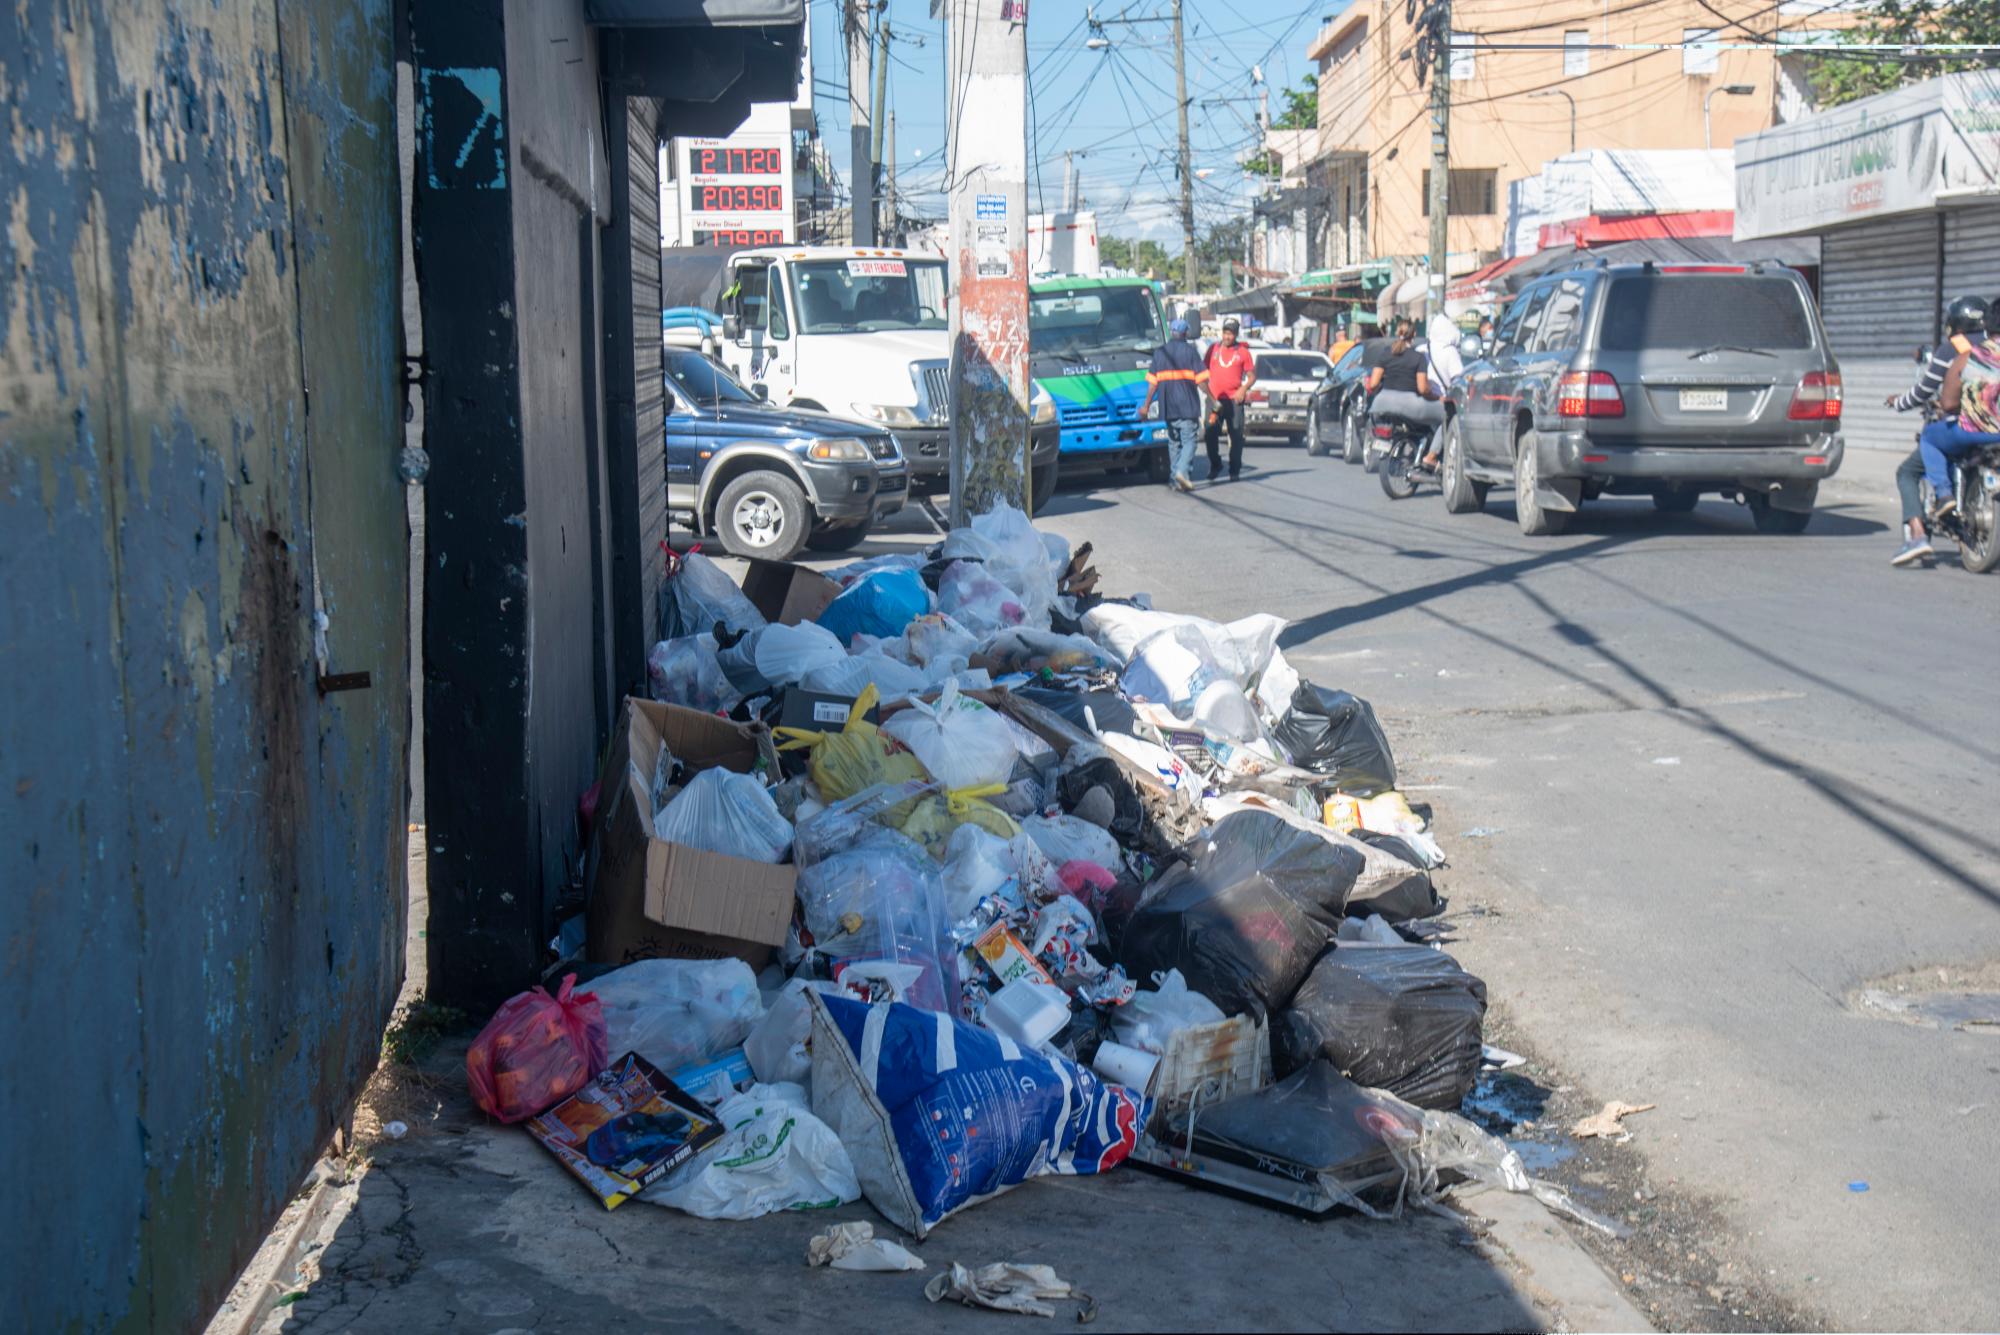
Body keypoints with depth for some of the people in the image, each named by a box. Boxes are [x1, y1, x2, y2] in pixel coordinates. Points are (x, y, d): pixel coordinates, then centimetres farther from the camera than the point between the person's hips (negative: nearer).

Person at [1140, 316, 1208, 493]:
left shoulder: (1160, 352, 8)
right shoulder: (1190, 351, -2)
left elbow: (1153, 383, 6)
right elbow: (1201, 380, -6)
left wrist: (1146, 405, 12)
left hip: (1167, 406, 4)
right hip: (1188, 405, -4)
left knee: (1173, 442, 14)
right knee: (1189, 441, -2)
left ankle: (1174, 478, 12)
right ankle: (1182, 471, -23)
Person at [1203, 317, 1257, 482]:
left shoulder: (1243, 351, 4)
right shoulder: (1214, 349, 10)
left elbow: (1252, 376, 6)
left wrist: (1243, 389, -12)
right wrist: (1207, 390, 2)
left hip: (1234, 399, -2)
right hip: (1214, 399, 2)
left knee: (1236, 436, 1)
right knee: (1211, 434, -1)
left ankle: (1235, 470, 10)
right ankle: (1215, 467, 16)